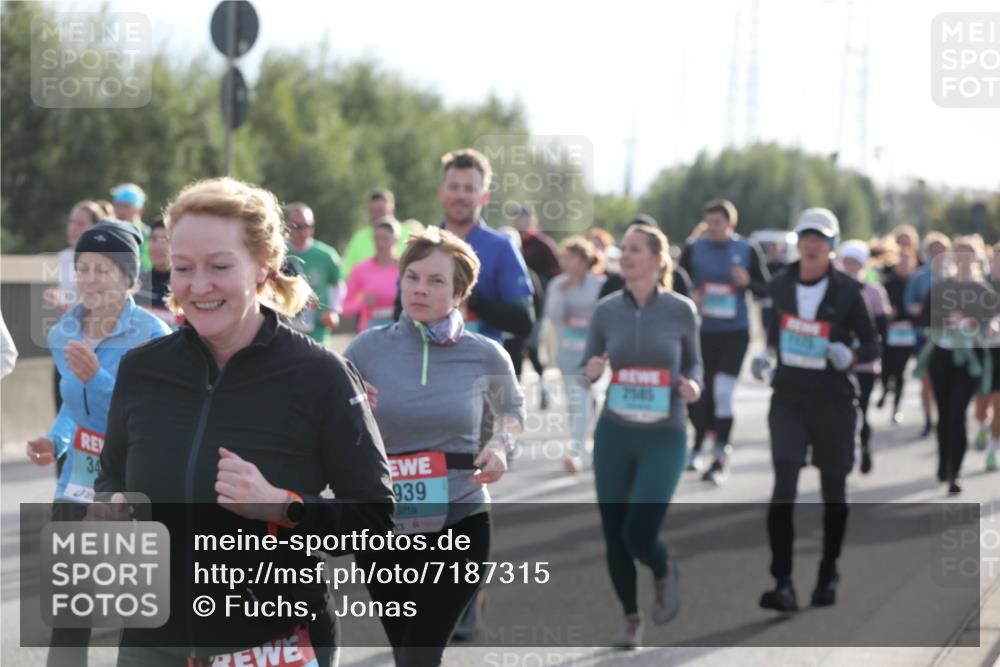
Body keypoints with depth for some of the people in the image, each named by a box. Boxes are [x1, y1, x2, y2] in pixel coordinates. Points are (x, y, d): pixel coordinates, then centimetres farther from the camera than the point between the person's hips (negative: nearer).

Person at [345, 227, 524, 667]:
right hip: (384, 526, 2)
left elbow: (512, 407, 16)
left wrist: (502, 443, -5)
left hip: (460, 523, -2)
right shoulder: (369, 348, -5)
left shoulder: (485, 356, -5)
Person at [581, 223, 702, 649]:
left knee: (639, 534, -14)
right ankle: (631, 618, 28)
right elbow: (584, 371, 6)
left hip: (665, 437, -2)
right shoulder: (606, 311, -1)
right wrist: (591, 372, -17)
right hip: (614, 434, 2)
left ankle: (663, 573, 22)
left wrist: (692, 386, -10)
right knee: (614, 536, 6)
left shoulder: (680, 311, -5)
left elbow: (693, 362, 11)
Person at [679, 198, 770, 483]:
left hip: (735, 332, -2)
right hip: (704, 330, 2)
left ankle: (721, 456, 0)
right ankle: (697, 447, 28)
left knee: (723, 391, -9)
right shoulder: (694, 249, 1)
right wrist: (690, 297, -12)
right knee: (702, 393, 8)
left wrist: (747, 283, -16)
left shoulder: (747, 250, -1)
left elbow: (766, 288, 4)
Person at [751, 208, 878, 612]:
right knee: (783, 486, -13)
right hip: (788, 397, 1)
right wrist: (765, 356, 3)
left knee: (833, 489, 9)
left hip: (834, 400, -1)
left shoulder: (846, 291, -6)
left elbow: (871, 347, 0)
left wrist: (849, 356, -21)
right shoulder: (780, 285, 3)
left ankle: (828, 575, 27)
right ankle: (782, 583, -17)